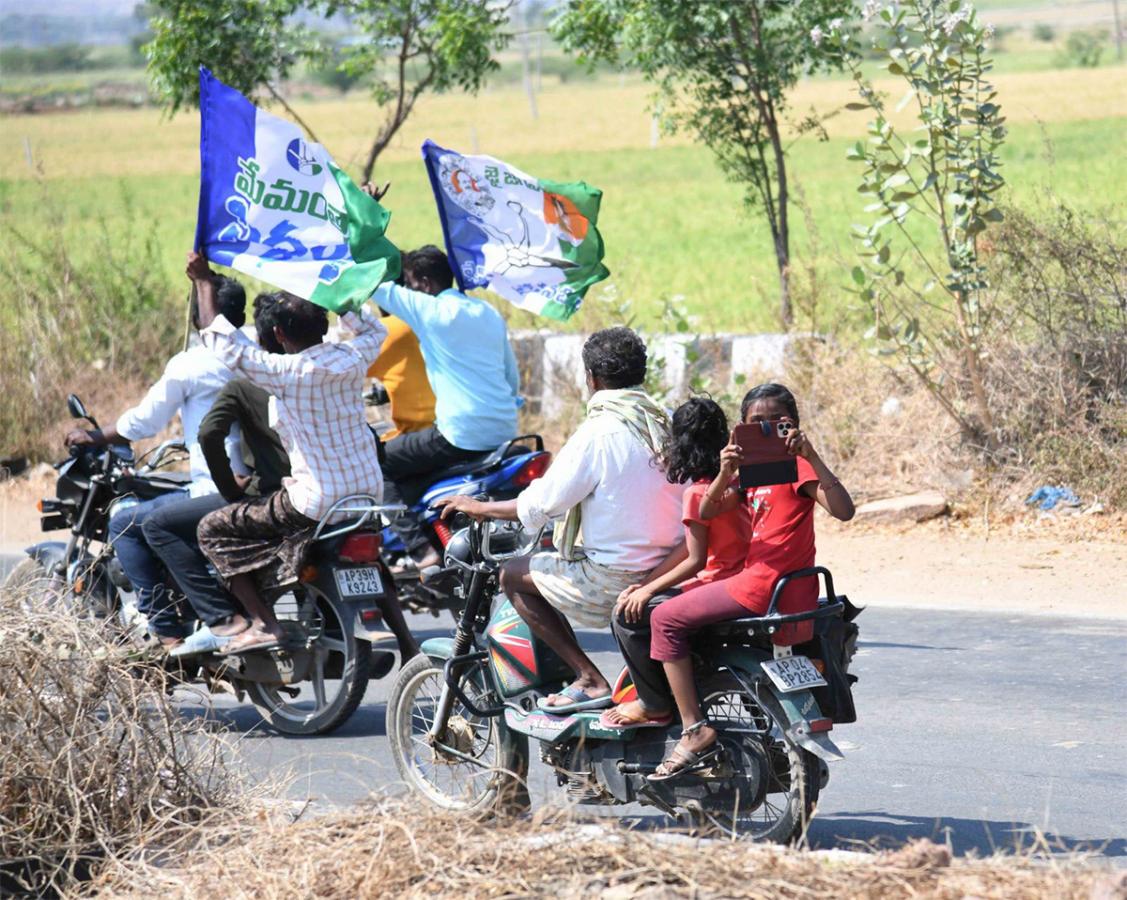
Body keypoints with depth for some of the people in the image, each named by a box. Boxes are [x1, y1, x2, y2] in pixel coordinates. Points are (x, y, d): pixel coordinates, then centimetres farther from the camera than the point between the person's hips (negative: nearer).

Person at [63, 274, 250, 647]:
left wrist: (95, 438, 15)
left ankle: (166, 631, -3)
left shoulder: (189, 365, -7)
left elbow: (144, 421, -1)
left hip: (216, 493, -7)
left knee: (124, 525, 5)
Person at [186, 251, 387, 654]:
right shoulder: (352, 359, -2)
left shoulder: (284, 372, -17)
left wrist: (203, 281, 1)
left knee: (213, 529, 5)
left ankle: (264, 622, -6)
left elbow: (220, 340, -10)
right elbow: (375, 331, 22)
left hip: (316, 504, -6)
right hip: (371, 495, 6)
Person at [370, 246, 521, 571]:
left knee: (381, 462, 6)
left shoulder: (429, 310, -7)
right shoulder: (490, 313, 15)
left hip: (461, 436, -8)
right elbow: (513, 380, 20)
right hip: (505, 433, 8)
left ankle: (421, 550, -5)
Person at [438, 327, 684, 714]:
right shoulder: (664, 422, 5)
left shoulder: (599, 432, -16)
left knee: (513, 574, 9)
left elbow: (542, 503, -12)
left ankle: (589, 679, 0)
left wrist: (481, 508, 4)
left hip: (615, 578, -8)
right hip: (667, 564, 8)